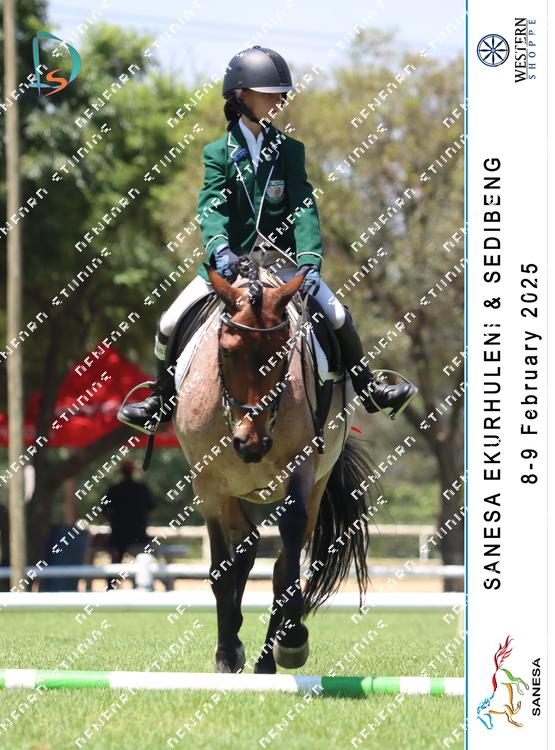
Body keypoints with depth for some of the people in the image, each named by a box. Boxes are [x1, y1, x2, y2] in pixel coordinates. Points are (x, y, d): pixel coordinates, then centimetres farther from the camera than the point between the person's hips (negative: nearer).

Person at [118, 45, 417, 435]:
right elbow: (212, 205, -16)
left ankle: (370, 391, 6)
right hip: (232, 257, 0)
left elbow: (303, 207, -8)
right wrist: (218, 246, -36)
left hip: (281, 257, 0)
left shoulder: (290, 150, 2)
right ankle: (162, 403, 14)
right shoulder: (219, 152, -1)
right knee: (170, 324, -6)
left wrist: (309, 260, -23)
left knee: (338, 317, -14)